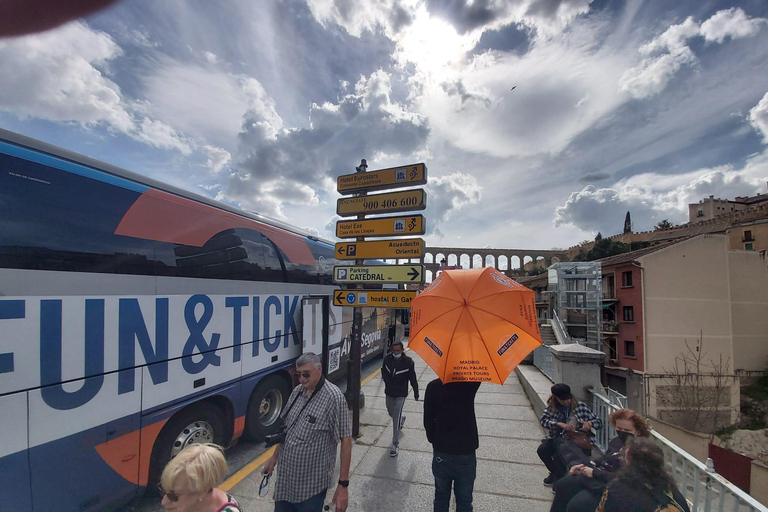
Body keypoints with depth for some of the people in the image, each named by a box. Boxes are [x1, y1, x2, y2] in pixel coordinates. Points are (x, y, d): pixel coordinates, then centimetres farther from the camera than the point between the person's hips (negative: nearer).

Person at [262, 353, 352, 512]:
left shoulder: (333, 397, -22)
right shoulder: (297, 392, 0)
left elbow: (345, 440, -20)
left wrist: (343, 484, -19)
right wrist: (275, 457, 18)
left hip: (312, 484, -6)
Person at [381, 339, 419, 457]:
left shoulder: (408, 361, -17)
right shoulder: (387, 359, -8)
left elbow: (413, 379, -7)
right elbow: (383, 371, 12)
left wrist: (416, 393, 1)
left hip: (401, 394, -4)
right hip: (389, 393, 5)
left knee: (396, 419, -8)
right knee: (391, 413, 23)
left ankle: (395, 445, 3)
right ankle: (402, 418, 56)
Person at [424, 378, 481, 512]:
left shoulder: (433, 386, -12)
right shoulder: (470, 385, -17)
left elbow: (428, 420, -5)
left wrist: (434, 441, 9)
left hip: (441, 451, 1)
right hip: (466, 452, -1)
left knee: (441, 496, 21)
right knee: (464, 500, 18)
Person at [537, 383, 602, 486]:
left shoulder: (580, 406, -7)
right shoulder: (552, 407, -2)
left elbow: (599, 423, -2)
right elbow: (543, 420, -16)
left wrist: (589, 423, -25)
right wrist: (560, 424, -31)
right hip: (558, 439, 4)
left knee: (558, 455, -29)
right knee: (541, 450, -20)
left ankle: (560, 478, 5)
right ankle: (555, 473, 13)